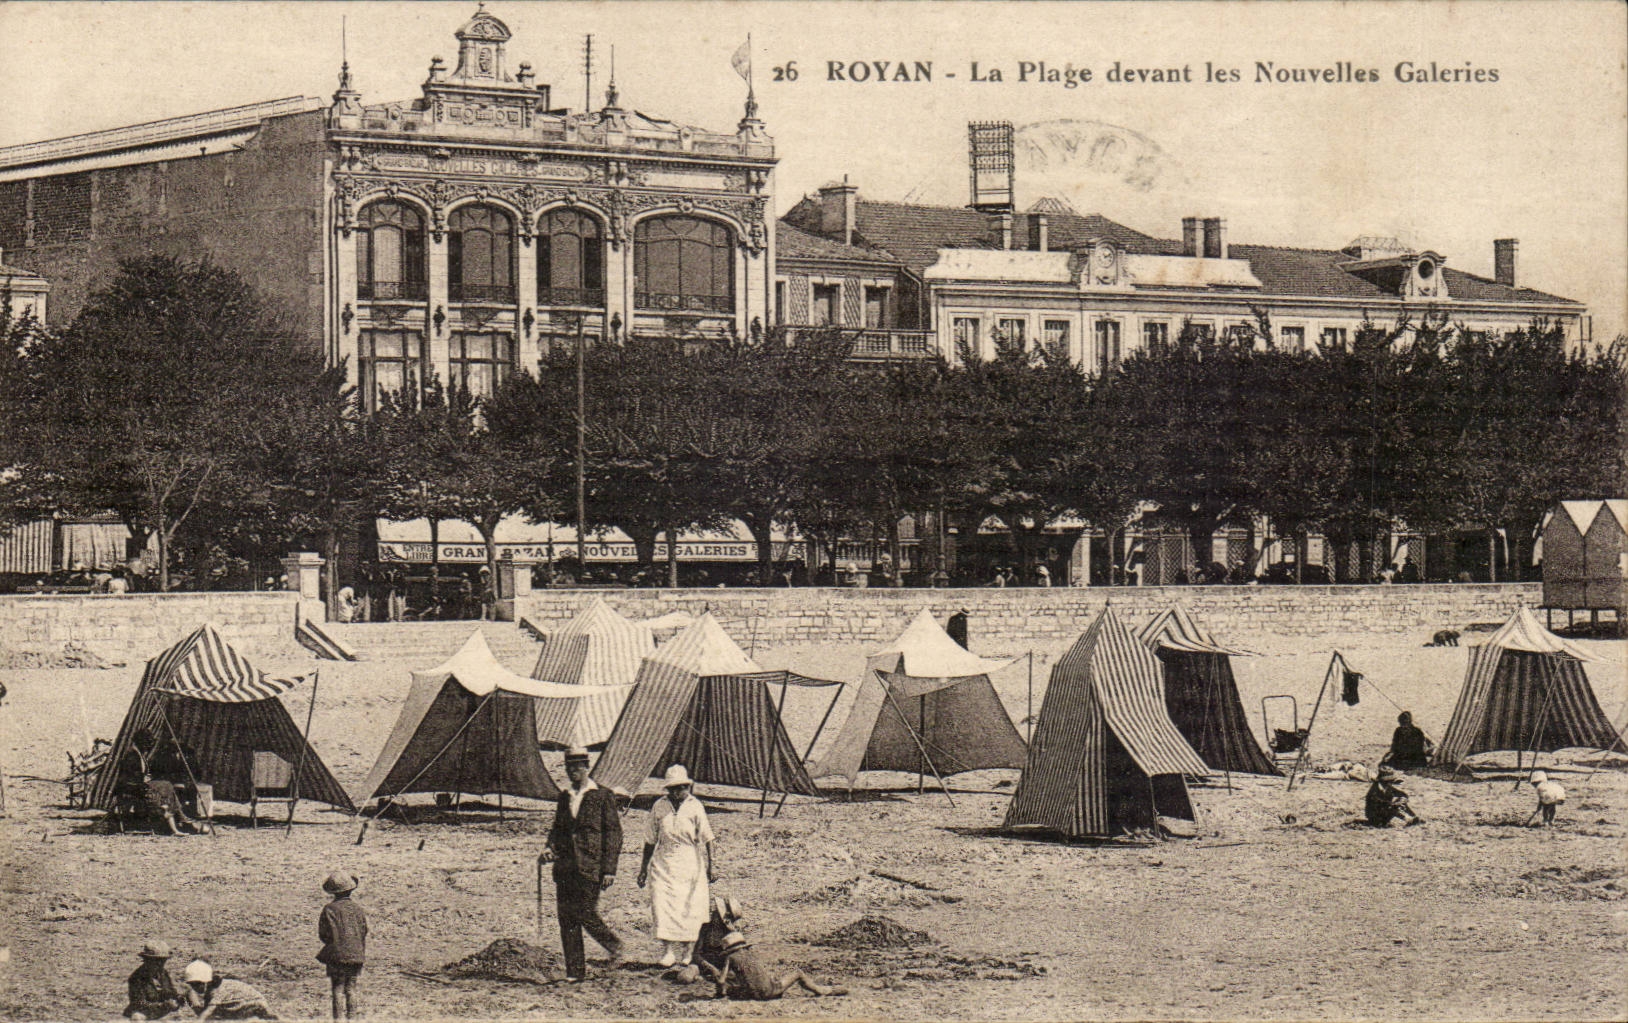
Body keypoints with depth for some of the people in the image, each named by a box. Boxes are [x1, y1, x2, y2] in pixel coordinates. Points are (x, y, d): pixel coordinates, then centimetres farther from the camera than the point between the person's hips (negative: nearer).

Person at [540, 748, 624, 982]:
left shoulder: (603, 796, -1)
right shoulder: (564, 798, 16)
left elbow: (614, 833, -3)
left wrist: (609, 869, -9)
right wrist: (549, 849, 1)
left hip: (590, 866, -6)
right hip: (565, 865, 6)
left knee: (586, 914, -12)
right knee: (566, 917, 2)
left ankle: (614, 946, 14)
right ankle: (574, 971, 8)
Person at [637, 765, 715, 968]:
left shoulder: (694, 806, -2)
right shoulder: (659, 807, 3)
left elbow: (706, 838, 1)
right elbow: (651, 840, 12)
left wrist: (711, 865, -4)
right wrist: (644, 867, 14)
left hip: (690, 865, -1)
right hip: (663, 864, 1)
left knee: (689, 908, -1)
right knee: (663, 906, -11)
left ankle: (685, 951, 13)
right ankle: (668, 951, -9)